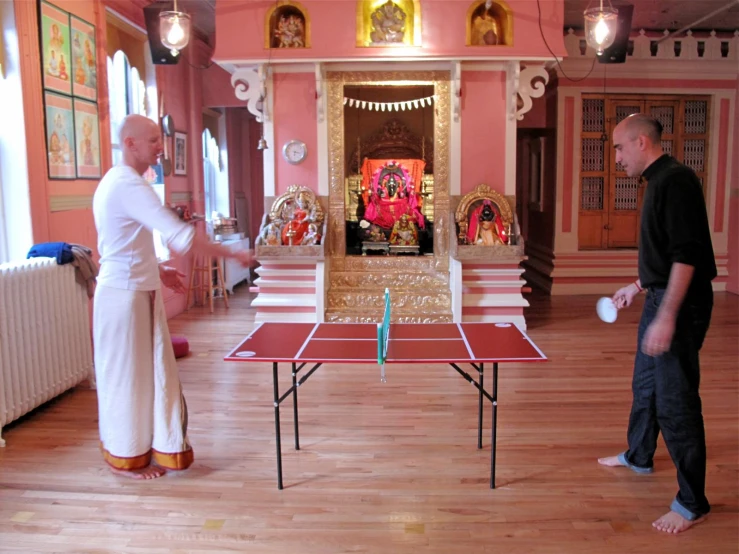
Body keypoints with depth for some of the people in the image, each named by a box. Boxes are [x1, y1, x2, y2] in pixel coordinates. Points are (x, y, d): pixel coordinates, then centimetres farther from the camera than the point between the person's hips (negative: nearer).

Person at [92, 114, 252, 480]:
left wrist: (157, 271, 13)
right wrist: (231, 254, -20)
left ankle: (153, 447, 28)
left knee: (153, 372, 15)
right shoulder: (129, 184, -19)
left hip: (139, 292, 10)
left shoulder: (117, 181, 14)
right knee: (128, 377, 4)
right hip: (125, 296, -10)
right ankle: (126, 459, 21)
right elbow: (179, 236, -27)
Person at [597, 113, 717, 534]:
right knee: (646, 384, 23)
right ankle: (639, 457, 42)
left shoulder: (676, 181, -18)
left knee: (675, 401, -5)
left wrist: (667, 317, -28)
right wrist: (639, 286, 27)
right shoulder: (660, 181, 13)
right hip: (660, 297, 11)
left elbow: (687, 254, -25)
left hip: (680, 305, -10)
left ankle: (693, 503, 8)